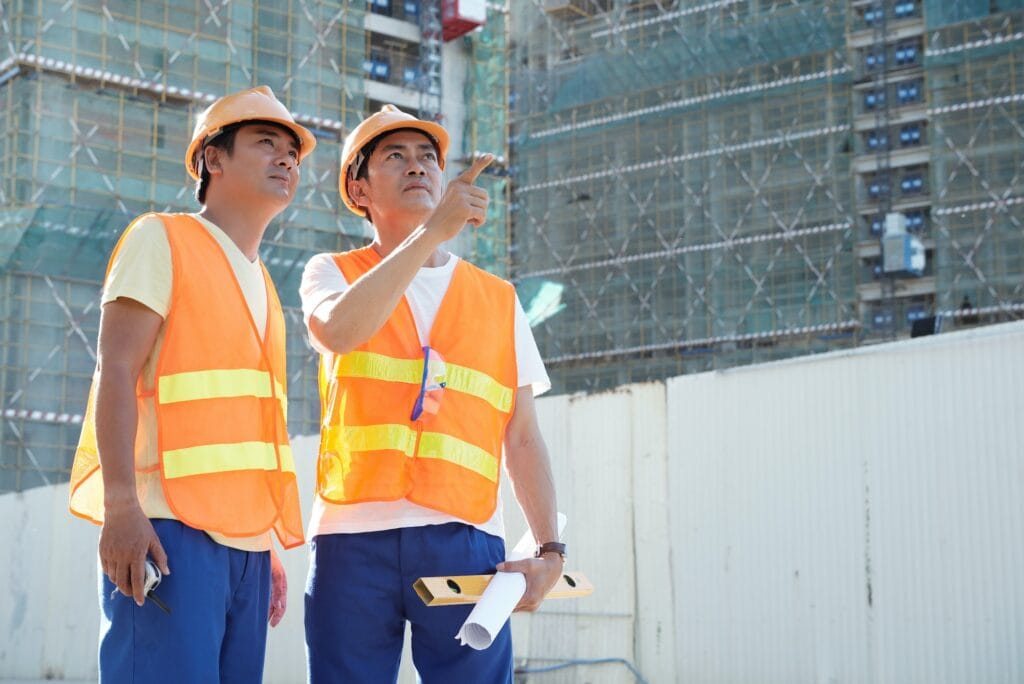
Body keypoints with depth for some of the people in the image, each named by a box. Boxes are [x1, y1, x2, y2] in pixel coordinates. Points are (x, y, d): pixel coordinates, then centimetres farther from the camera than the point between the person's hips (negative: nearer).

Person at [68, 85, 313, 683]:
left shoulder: (262, 284, 23)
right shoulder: (162, 240, 2)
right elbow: (116, 373, -9)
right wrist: (121, 504, -19)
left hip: (245, 537, 7)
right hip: (170, 528, -7)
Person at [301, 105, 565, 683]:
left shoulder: (499, 300, 16)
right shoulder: (333, 273, 12)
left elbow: (523, 439, 13)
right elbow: (338, 331, -13)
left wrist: (550, 549, 0)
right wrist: (434, 228, -15)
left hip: (466, 541, 1)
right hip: (354, 540, -1)